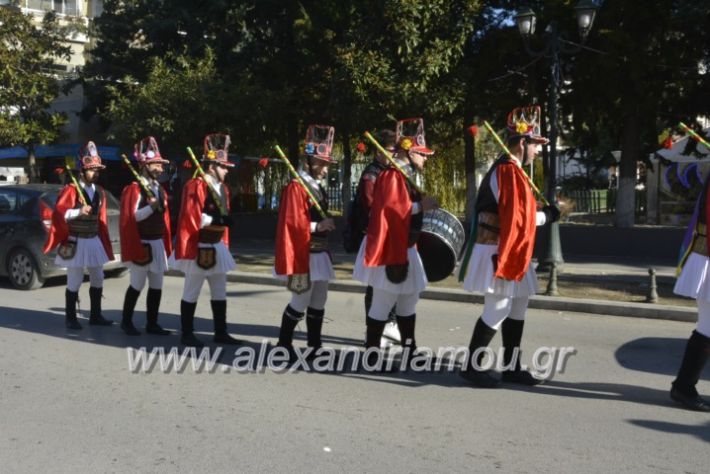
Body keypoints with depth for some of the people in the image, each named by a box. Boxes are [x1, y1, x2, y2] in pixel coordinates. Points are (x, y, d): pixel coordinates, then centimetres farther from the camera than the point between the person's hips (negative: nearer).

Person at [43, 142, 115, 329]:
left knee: (97, 279, 12)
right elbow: (59, 213, -16)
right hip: (76, 242, -7)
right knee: (74, 281, 0)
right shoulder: (71, 190, -11)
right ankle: (70, 318, 12)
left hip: (95, 241, 7)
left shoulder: (100, 192, 9)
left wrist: (104, 242, 14)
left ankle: (95, 315, 23)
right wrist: (78, 212, -29)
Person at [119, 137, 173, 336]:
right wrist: (151, 207, -24)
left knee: (156, 286, 8)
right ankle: (126, 321, 18)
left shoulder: (160, 190, 12)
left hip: (158, 244, 7)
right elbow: (130, 218, -16)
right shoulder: (134, 189, -11)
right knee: (137, 285, 3)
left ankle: (152, 323, 16)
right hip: (141, 244, -7)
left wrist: (166, 244, 12)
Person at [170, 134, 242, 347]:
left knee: (220, 292, 13)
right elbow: (191, 218, -21)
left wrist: (225, 243, 17)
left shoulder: (222, 188, 12)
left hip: (217, 247, 9)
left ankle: (221, 332, 22)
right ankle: (187, 334, 12)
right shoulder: (196, 186, -15)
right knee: (191, 292, 3)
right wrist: (218, 220, -24)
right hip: (200, 247, -9)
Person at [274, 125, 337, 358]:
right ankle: (284, 344, 13)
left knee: (318, 301, 11)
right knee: (301, 302, -2)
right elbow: (291, 223, -19)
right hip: (303, 254, -9)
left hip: (319, 253, 9)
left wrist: (326, 224, 10)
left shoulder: (318, 188, 15)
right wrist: (317, 226, -24)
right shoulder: (295, 187, -13)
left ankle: (315, 345, 20)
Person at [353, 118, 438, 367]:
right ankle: (372, 354, 3)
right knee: (383, 304, -5)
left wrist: (421, 205, 12)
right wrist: (421, 205, -20)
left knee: (409, 300, 16)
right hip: (389, 250, -11)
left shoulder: (405, 177, 16)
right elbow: (391, 208, -27)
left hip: (405, 249, 11)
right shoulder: (392, 176, -16)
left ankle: (410, 350, 26)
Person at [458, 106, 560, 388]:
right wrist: (549, 215, -8)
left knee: (517, 308, 12)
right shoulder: (509, 171, -17)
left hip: (510, 252, 11)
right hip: (500, 252, -11)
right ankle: (472, 366, 4)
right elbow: (518, 217, -22)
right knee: (497, 310, -5)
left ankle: (511, 367, 20)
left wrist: (543, 211, 7)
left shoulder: (509, 169, 16)